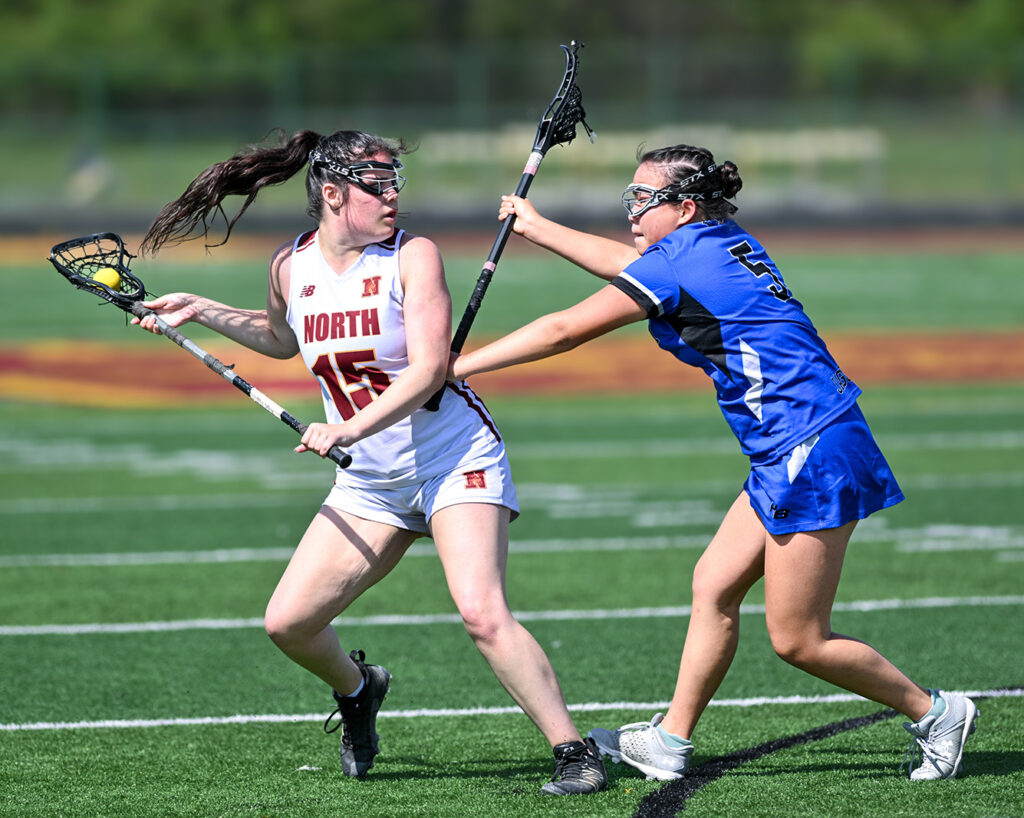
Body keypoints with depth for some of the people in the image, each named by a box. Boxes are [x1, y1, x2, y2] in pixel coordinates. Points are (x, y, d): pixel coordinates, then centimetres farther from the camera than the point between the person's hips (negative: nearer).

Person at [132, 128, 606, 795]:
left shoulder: (413, 256, -12)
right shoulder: (291, 266, 2)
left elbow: (428, 370, -22)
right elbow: (283, 338, 25)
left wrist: (349, 429, -33)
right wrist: (203, 311, 15)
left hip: (456, 459, -5)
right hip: (370, 483, 5)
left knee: (482, 614, -24)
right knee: (288, 622, 0)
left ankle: (576, 753, -16)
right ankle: (357, 690, 34)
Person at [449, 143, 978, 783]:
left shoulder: (680, 258, -13)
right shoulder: (723, 244, 13)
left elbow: (565, 332, -8)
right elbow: (624, 263, 32)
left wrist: (458, 366, 0)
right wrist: (537, 228, 41)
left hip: (813, 454, -10)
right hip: (786, 459, 10)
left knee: (797, 640, -3)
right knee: (714, 586, 12)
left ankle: (934, 712, 8)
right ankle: (670, 742, 16)